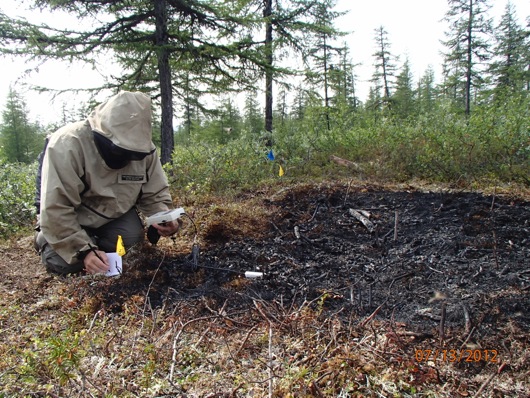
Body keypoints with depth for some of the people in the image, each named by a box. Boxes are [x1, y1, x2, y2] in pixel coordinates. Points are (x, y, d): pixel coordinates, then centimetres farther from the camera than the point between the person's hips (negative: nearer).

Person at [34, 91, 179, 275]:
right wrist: (83, 250, -35)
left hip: (115, 214, 4)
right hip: (71, 217, -3)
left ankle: (95, 241, 12)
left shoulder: (143, 147, -18)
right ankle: (46, 239, 15)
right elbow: (55, 209, -32)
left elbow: (155, 193, -8)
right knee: (66, 263, -21)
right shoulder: (67, 144, -32)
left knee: (131, 239, -21)